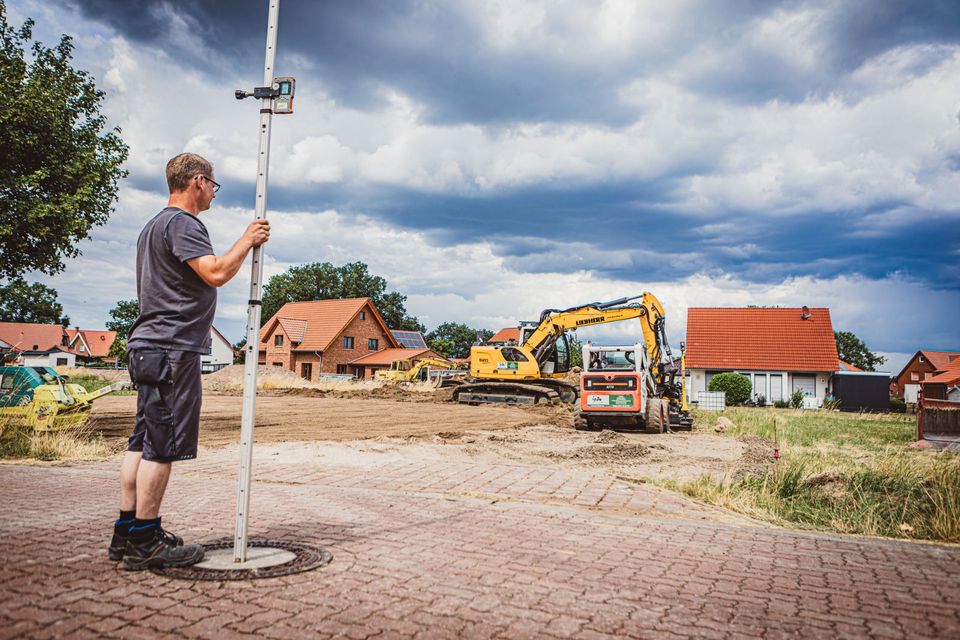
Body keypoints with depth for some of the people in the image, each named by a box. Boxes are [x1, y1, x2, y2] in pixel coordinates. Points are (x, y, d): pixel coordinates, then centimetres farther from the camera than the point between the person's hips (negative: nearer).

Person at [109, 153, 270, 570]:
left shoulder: (154, 226, 24)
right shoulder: (183, 223, -10)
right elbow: (216, 273, -22)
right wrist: (248, 240, -9)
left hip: (148, 347, 11)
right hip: (172, 350, -11)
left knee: (143, 441, 12)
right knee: (162, 446, -6)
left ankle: (126, 531, 17)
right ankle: (145, 542, 0)